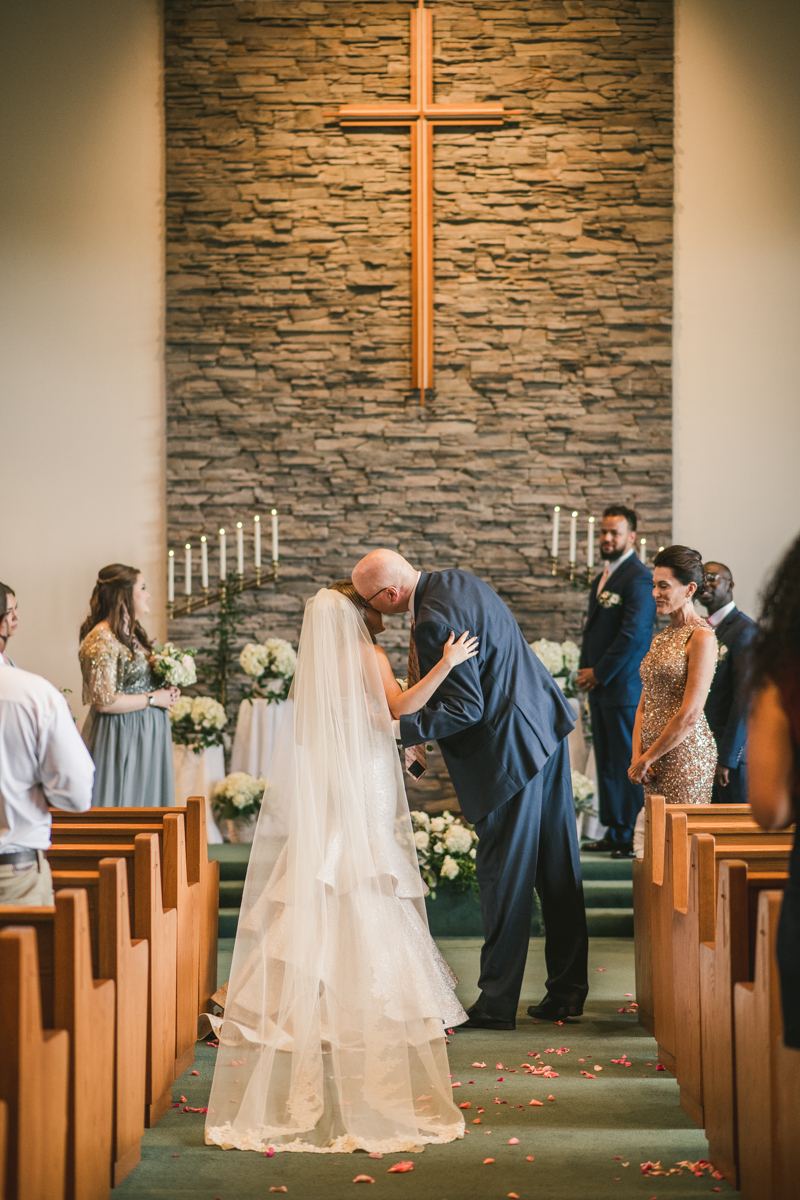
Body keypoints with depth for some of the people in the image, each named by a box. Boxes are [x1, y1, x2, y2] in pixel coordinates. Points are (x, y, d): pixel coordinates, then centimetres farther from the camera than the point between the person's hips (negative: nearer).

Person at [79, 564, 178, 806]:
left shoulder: (131, 633, 13)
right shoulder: (102, 639, -16)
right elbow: (104, 701, -21)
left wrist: (166, 691, 5)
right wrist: (153, 698, -14)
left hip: (147, 736, 9)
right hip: (121, 738, -9)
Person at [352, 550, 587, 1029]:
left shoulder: (434, 623, -23)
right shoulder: (457, 580, 7)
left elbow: (466, 709, -20)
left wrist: (396, 728, -16)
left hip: (511, 750, -10)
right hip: (545, 723, 10)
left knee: (506, 879, 1)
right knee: (558, 868, 13)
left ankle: (497, 1003, 11)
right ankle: (567, 992, 22)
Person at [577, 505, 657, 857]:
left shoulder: (638, 578, -12)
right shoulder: (602, 578, 18)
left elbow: (633, 635, -18)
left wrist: (599, 674, -12)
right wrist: (585, 670, 10)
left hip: (625, 687, -9)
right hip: (600, 686, 9)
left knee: (628, 762, -5)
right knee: (606, 762, 11)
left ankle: (635, 838, 2)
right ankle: (614, 832, 18)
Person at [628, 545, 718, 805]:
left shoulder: (701, 637, -11)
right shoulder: (660, 638, 15)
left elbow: (690, 715, -16)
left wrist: (647, 759, -10)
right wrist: (637, 755, -1)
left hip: (685, 754, -7)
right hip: (653, 759, 7)